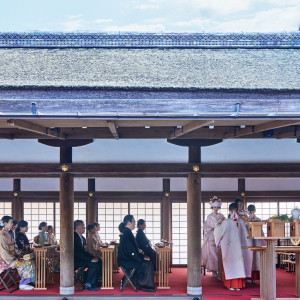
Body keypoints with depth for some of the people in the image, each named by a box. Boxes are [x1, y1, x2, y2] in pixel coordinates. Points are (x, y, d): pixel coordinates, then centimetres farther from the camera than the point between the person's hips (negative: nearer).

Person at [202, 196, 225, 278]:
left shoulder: (221, 216, 11)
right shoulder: (210, 216, 5)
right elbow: (205, 226, 4)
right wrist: (211, 229, -9)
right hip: (212, 237, -2)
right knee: (212, 253, -7)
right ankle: (214, 271, -3)